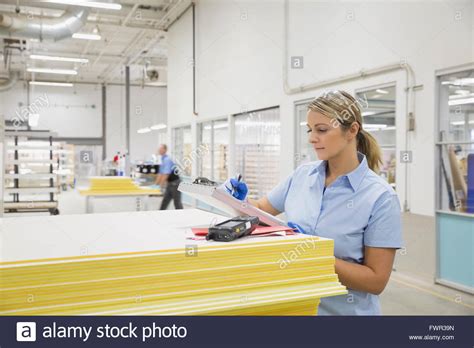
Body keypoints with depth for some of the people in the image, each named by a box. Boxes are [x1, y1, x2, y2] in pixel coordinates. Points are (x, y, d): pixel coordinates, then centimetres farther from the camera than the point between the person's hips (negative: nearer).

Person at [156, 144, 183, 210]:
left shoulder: (167, 159, -18)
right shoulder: (163, 160, 10)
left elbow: (166, 174, -23)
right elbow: (160, 173, 15)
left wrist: (161, 185, -19)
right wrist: (156, 184, 14)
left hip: (175, 182, -9)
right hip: (170, 183, 9)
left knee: (177, 202, -2)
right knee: (165, 200, 10)